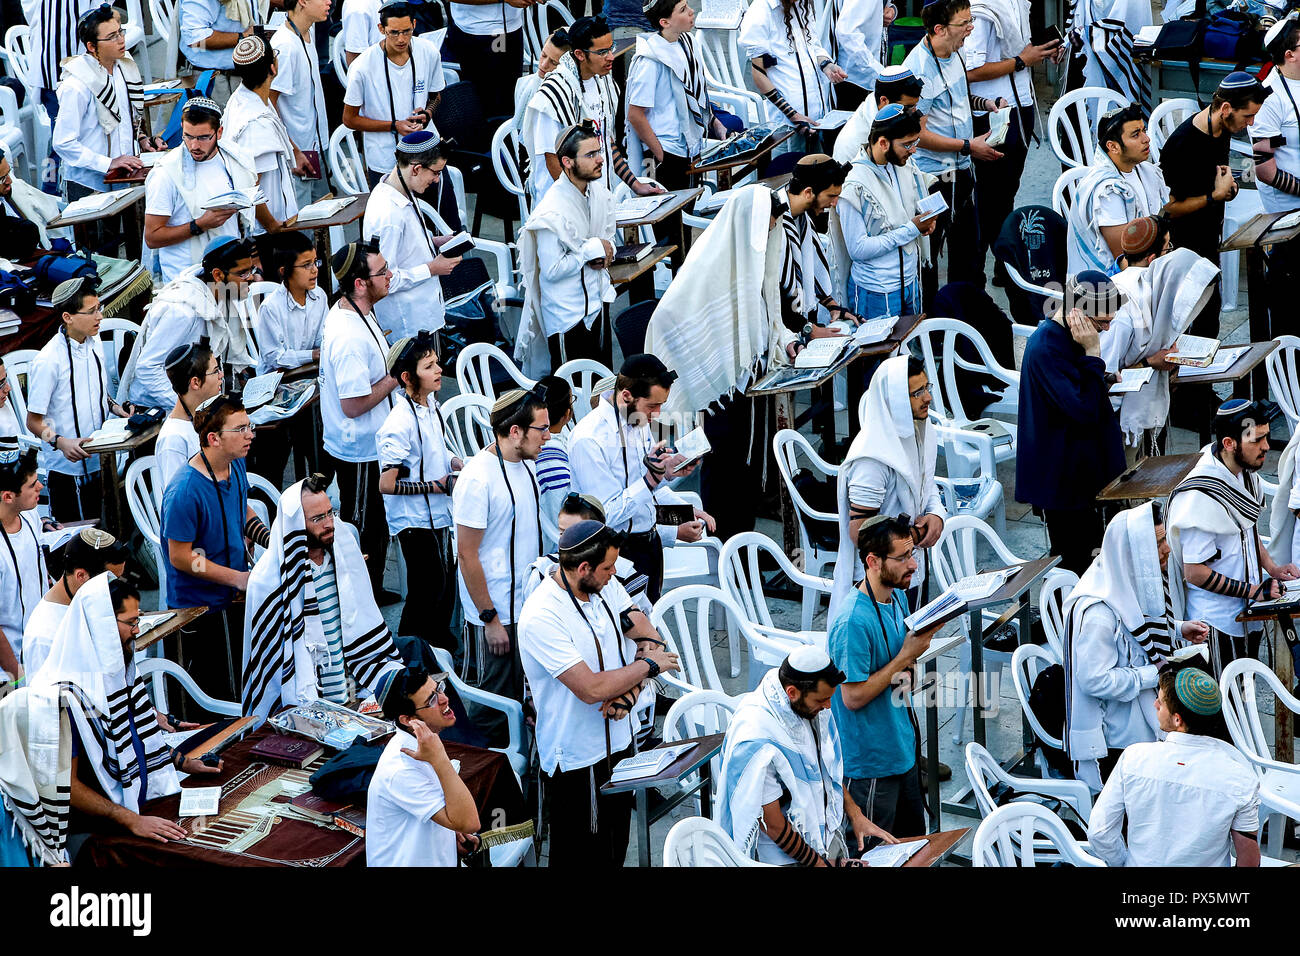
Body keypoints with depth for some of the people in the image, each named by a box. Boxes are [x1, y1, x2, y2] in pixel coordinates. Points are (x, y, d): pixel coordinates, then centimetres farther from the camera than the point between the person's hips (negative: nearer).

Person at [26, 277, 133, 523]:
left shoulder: (94, 341, 4)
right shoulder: (48, 361, -20)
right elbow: (34, 421, -15)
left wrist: (114, 407, 3)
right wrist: (61, 443, -31)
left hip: (99, 462, 7)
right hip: (68, 468, -7)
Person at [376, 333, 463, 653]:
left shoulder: (433, 405, 0)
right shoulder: (400, 425, -27)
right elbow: (387, 484, -26)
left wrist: (459, 465, 0)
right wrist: (438, 485, -21)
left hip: (439, 513, 8)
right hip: (414, 520, -8)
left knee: (447, 578, 22)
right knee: (427, 589, 1)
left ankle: (440, 636, 42)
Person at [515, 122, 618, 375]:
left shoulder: (598, 191, 0)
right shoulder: (552, 212, -25)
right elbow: (552, 270, -23)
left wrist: (606, 253, -5)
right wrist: (592, 250, -17)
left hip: (597, 303, 8)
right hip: (567, 314, -8)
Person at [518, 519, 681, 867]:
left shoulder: (605, 587, -2)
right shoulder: (540, 617, -27)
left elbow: (647, 635, 3)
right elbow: (591, 688, -30)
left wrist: (630, 689, -15)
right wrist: (649, 665, -17)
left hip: (619, 742, 8)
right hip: (578, 757, -8)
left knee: (615, 852, 20)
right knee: (585, 857, 4)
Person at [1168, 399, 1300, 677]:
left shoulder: (1246, 472, 2)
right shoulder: (1201, 497, -27)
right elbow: (1195, 573, -23)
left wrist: (1272, 568, 4)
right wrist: (1254, 590, -20)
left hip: (1247, 613, 9)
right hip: (1218, 623, -9)